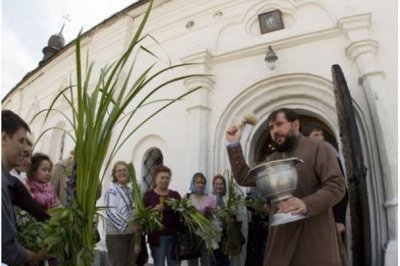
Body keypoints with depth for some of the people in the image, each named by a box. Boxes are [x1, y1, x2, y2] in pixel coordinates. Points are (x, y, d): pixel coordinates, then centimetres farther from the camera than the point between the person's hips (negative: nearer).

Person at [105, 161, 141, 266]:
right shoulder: (112, 191, -9)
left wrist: (138, 239, 13)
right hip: (116, 235, -6)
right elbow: (110, 213, -20)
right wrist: (127, 226, -26)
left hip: (132, 234, 6)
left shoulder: (131, 191, 11)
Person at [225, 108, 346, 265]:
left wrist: (307, 204, -28)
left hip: (313, 234, -5)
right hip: (281, 236, 5)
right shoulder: (271, 160, 17)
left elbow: (336, 186, -10)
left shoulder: (316, 148, -2)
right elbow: (244, 178, 12)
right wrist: (234, 145, 7)